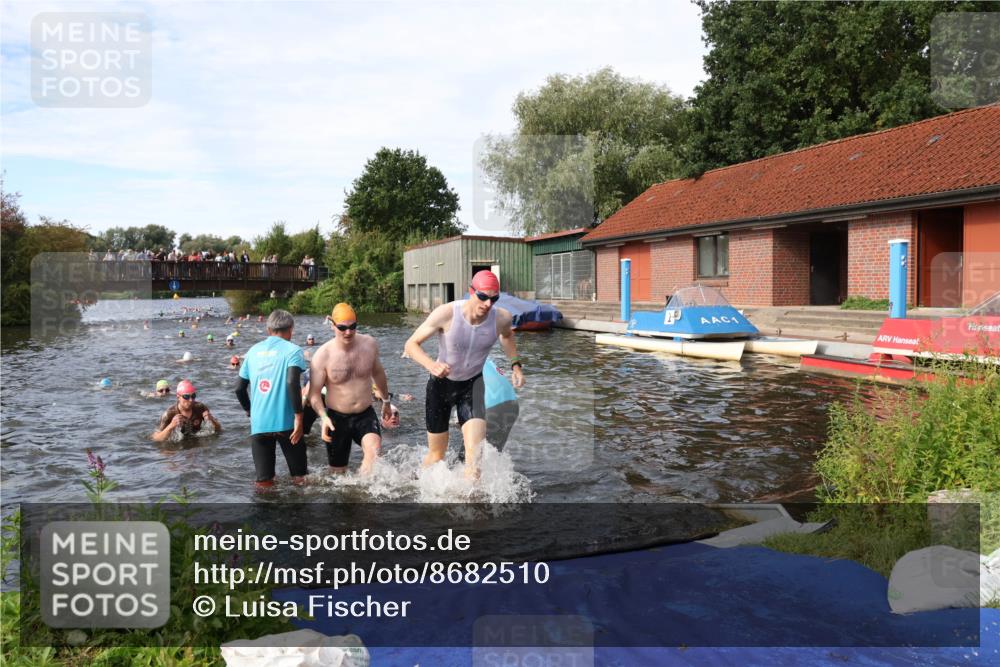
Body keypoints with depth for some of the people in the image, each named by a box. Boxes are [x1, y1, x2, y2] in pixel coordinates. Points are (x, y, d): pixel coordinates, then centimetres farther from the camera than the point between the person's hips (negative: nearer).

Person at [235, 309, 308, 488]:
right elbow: (292, 382, -19)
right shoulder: (292, 350, -3)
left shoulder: (253, 351, 12)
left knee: (264, 483, 9)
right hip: (285, 422, -4)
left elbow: (240, 388, 13)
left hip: (258, 424, 4)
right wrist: (299, 417, -17)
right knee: (300, 480, 11)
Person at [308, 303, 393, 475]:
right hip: (337, 418, -1)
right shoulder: (322, 356, -14)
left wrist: (386, 401, 26)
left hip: (366, 414, 1)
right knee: (338, 472, 9)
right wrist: (323, 417, -30)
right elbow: (314, 393, -12)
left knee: (374, 450, -28)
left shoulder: (369, 344, -4)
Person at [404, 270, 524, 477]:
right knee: (436, 455, 12)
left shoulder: (501, 318, -17)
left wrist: (515, 364, -1)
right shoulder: (446, 314, -26)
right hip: (441, 383, -1)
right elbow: (411, 344, -19)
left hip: (472, 385, 1)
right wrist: (431, 365, -37)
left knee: (475, 452, -19)